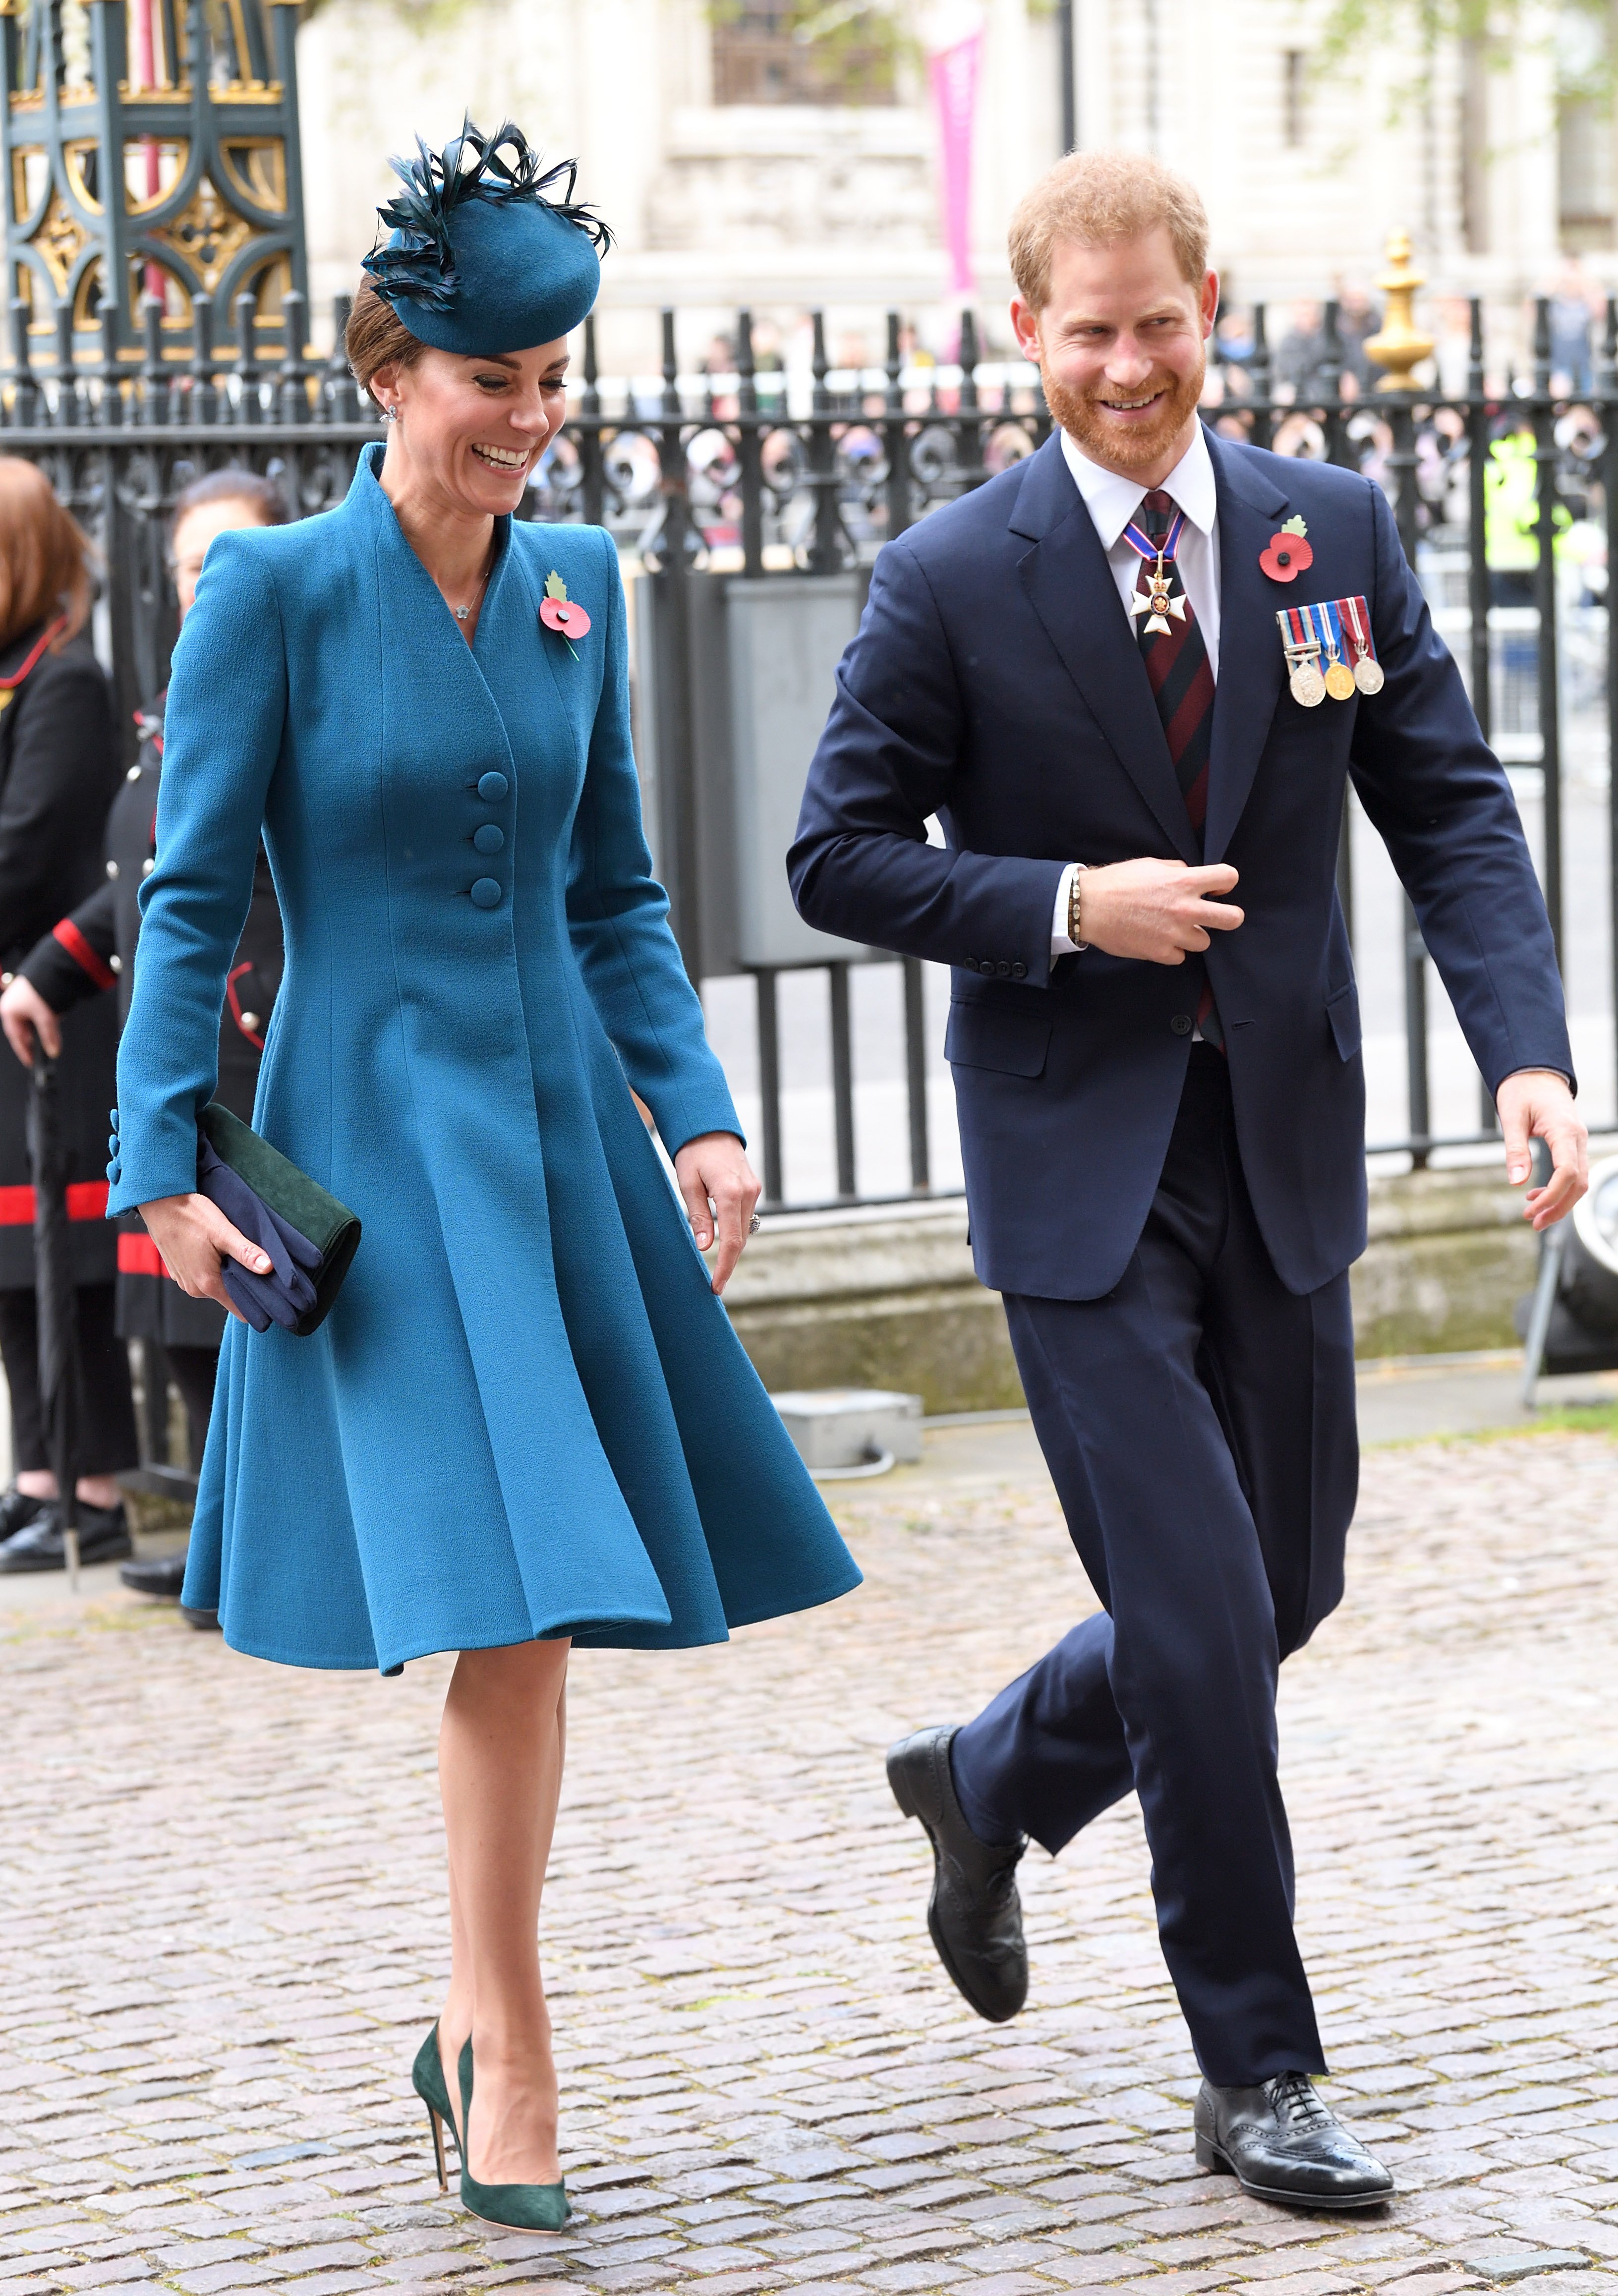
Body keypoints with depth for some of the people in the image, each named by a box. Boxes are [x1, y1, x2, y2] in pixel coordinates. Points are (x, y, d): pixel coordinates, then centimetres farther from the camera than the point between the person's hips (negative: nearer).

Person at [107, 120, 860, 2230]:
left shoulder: (577, 585, 7)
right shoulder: (275, 591, -7)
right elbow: (194, 902, -6)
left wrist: (700, 1114, 3)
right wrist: (164, 1168, -12)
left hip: (560, 1127, 5)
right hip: (374, 1142, -5)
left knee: (551, 1603, 9)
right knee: (509, 1598, -12)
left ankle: (480, 2018, 25)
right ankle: (510, 2051, 2)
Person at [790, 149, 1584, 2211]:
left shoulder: (1334, 530, 3)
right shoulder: (950, 583, -6)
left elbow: (1450, 807, 1)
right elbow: (840, 858, -3)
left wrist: (1526, 1049, -13)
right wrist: (1067, 906, -17)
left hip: (1279, 1142, 4)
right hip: (1081, 1159, -4)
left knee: (1285, 1583, 14)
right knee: (1196, 1610, -6)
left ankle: (988, 1785, 41)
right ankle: (1256, 2074, 7)